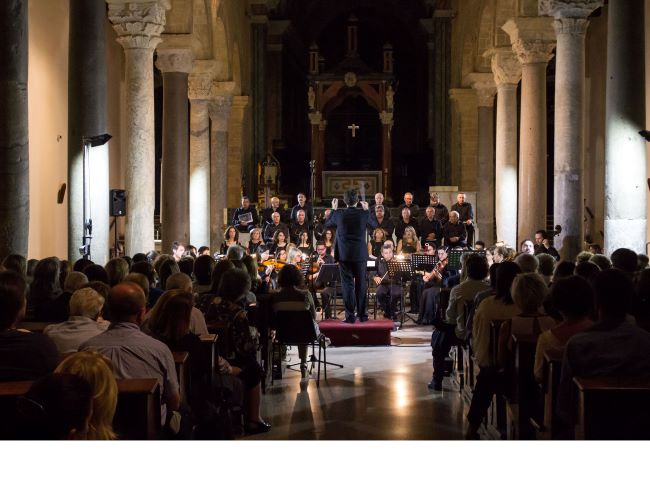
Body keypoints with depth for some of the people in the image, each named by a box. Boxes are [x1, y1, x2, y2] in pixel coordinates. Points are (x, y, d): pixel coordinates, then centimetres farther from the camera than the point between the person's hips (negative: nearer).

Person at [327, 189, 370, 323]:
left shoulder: (339, 215, -8)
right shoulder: (363, 214, -7)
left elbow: (329, 221, 14)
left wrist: (334, 209, 30)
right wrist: (367, 210, 26)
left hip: (344, 255, -1)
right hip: (360, 255, 1)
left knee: (347, 284, 2)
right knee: (360, 284, 10)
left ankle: (350, 316, -1)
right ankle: (362, 315, 15)